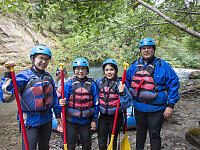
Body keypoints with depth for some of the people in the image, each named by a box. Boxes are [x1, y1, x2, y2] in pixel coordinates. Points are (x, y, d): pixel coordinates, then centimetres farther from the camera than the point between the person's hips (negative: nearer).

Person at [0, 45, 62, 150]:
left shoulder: (48, 77, 2)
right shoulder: (24, 76, -13)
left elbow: (54, 96, 12)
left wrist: (58, 114, 13)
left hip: (47, 119, 5)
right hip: (31, 120, -5)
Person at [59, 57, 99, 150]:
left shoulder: (92, 84, -1)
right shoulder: (69, 84, -4)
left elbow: (96, 103, 3)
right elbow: (64, 101, -1)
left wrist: (94, 120, 2)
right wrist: (62, 103, -25)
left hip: (86, 121, 1)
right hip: (71, 120, -1)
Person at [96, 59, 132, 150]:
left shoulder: (119, 84, -10)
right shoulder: (99, 82, 0)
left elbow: (126, 104, -12)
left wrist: (122, 92, -25)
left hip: (116, 117, -2)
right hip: (103, 116, 2)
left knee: (113, 141, 14)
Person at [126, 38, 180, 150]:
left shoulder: (163, 65, -9)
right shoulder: (135, 66, 4)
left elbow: (173, 84, -9)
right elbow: (126, 81, 15)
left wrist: (170, 105, -13)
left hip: (156, 109, -4)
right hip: (138, 107, 4)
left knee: (154, 135, 6)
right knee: (140, 132, 23)